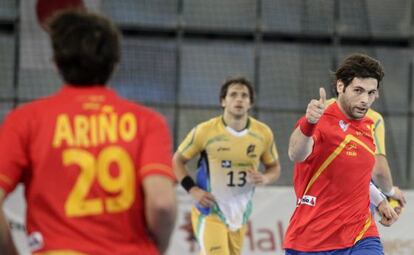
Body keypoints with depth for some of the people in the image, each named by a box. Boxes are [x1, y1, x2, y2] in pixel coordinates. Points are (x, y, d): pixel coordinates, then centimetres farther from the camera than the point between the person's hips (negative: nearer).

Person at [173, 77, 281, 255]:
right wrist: (192, 190, -12)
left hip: (240, 215, 4)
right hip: (209, 213, -4)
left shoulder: (263, 133, -3)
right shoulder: (205, 131, -12)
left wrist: (264, 178, -13)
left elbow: (274, 167, 11)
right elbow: (178, 160, 1)